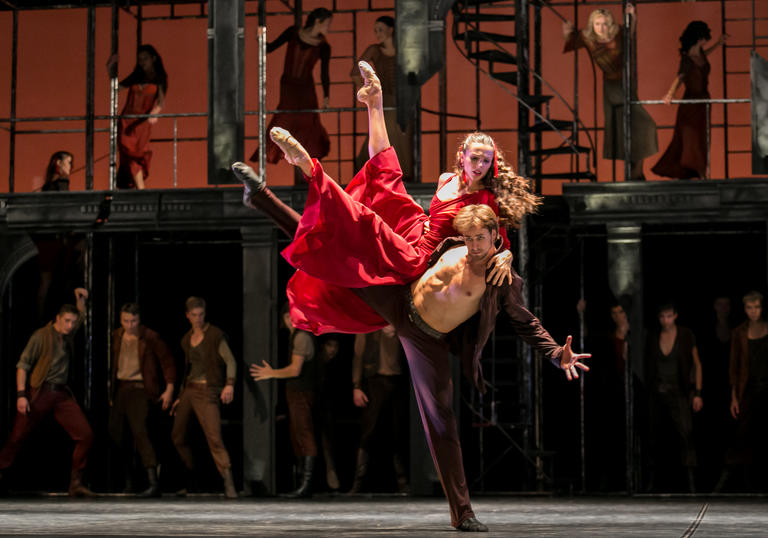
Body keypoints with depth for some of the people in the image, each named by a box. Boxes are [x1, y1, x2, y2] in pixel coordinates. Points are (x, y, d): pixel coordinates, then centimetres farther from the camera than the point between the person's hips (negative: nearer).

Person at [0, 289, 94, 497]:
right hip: (40, 393, -5)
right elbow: (23, 364, -7)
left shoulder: (68, 334, 12)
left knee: (85, 434, -6)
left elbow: (81, 317, 34)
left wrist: (80, 300, 14)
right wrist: (21, 394, -15)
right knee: (17, 438, -3)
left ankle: (76, 483, -2)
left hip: (62, 394, 5)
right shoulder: (41, 336, -6)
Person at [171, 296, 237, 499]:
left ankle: (228, 484, -23)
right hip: (189, 390, 7)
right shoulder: (187, 340, 14)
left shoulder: (215, 335, -6)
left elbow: (230, 361, -14)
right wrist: (180, 397, 21)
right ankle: (191, 481, 24)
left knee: (214, 436, -19)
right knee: (177, 436, 10)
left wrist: (230, 384, -30)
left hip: (207, 391, -7)